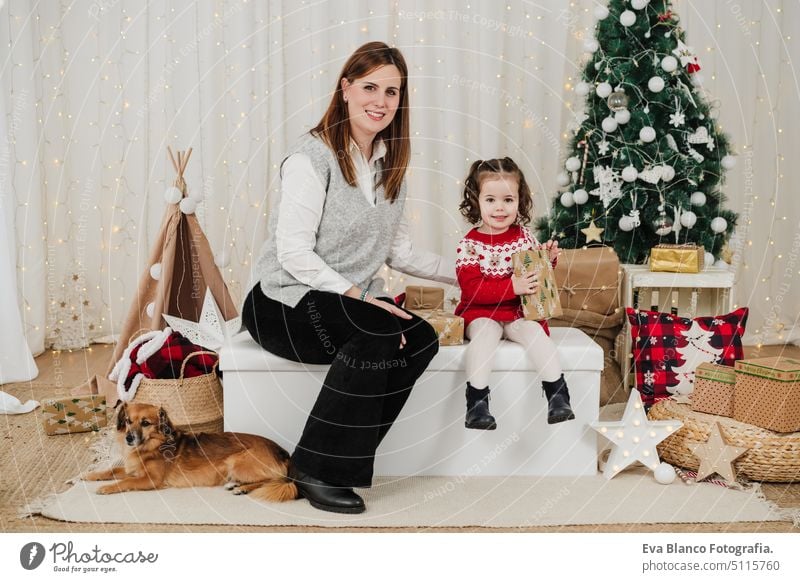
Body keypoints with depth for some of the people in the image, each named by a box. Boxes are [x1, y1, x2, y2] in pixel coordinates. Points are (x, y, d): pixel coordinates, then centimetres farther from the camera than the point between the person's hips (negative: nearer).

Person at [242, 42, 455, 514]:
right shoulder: (312, 157, -11)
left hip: (351, 303, 7)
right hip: (283, 303, -7)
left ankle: (344, 459, -11)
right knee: (381, 330, -33)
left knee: (421, 339, -22)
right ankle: (319, 469, -21)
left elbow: (398, 251, 15)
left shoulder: (392, 165, 12)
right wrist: (356, 295, -27)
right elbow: (294, 253, -19)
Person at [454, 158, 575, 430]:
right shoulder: (469, 244, -7)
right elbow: (472, 289, -18)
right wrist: (512, 286, -27)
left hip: (520, 312, 3)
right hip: (482, 314, -3)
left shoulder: (524, 236, 5)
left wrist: (548, 259, -4)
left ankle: (557, 394, -17)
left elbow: (536, 273, 19)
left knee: (535, 332, -24)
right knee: (484, 332, -30)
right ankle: (476, 402, -28)